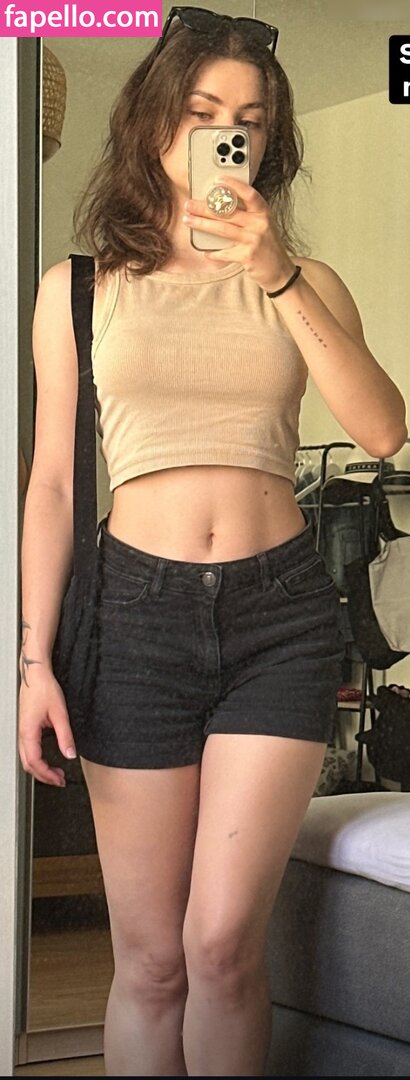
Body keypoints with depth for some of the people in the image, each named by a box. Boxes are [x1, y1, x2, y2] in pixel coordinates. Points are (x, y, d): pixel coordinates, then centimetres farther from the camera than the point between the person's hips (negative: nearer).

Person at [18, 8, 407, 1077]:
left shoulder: (304, 283, 10)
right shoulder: (80, 289, 9)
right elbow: (52, 484, 7)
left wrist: (278, 279, -12)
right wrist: (34, 659, 0)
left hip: (282, 607, 0)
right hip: (140, 604, 0)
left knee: (223, 944, -8)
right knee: (150, 959, 0)